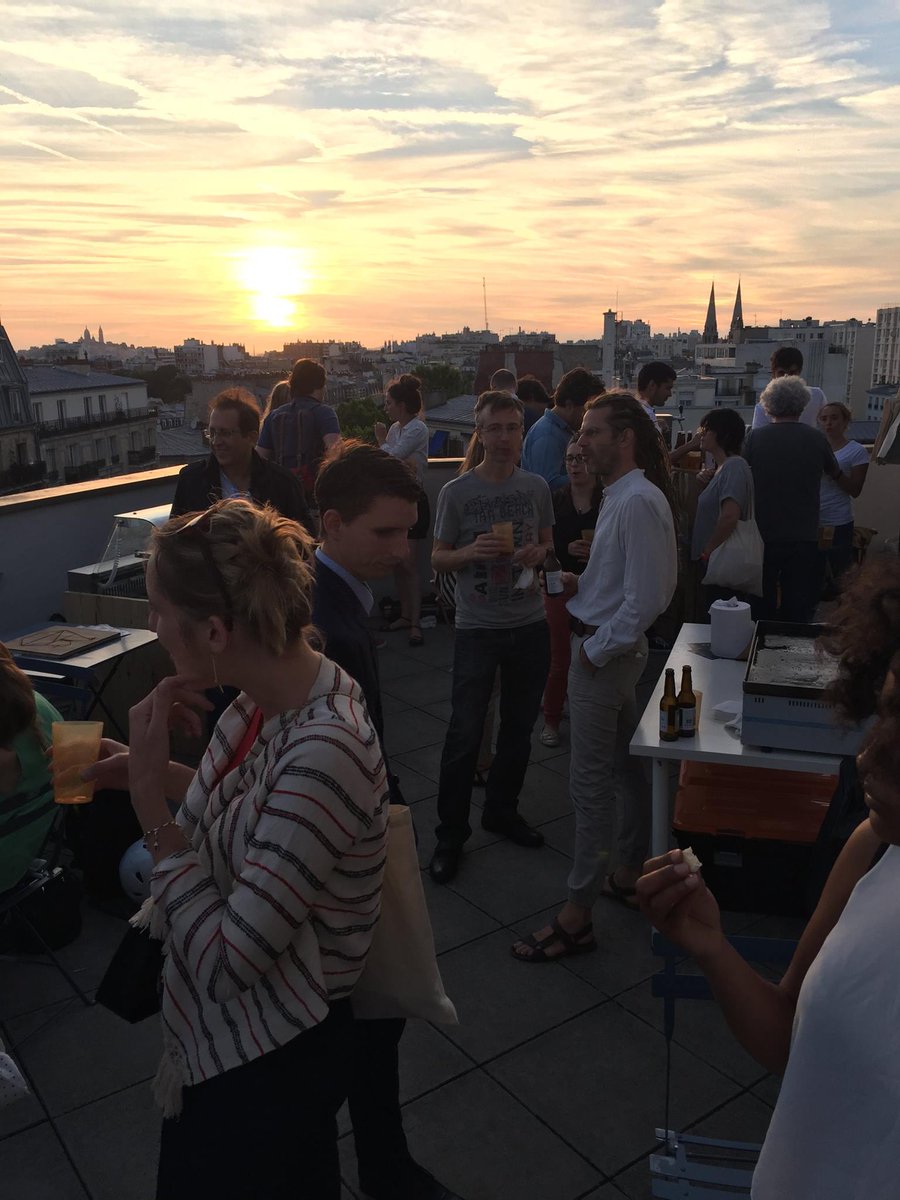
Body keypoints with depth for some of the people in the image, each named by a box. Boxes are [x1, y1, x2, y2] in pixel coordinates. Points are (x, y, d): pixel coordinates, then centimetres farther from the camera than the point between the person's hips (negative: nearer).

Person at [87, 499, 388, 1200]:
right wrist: (148, 770, -3)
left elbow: (224, 962, -30)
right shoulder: (273, 692, -9)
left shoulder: (324, 753, -35)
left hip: (269, 1065, -7)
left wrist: (148, 789, -29)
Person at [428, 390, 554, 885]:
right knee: (465, 732, -1)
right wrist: (470, 552, -22)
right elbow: (437, 557, -2)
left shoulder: (536, 487, 1)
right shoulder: (456, 492, -8)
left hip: (530, 625, 4)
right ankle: (450, 834, 14)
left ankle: (502, 811, 37)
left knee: (519, 726, 16)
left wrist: (539, 553, -9)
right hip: (476, 628, -4)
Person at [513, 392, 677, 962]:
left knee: (591, 784, -3)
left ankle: (577, 916, 7)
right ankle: (629, 873, 37)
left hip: (606, 655, -11)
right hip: (611, 649, 11)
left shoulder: (638, 502, -21)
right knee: (629, 765, 20)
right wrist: (581, 582, 6)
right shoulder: (622, 495, 11)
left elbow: (645, 599, -24)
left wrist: (596, 649, -18)